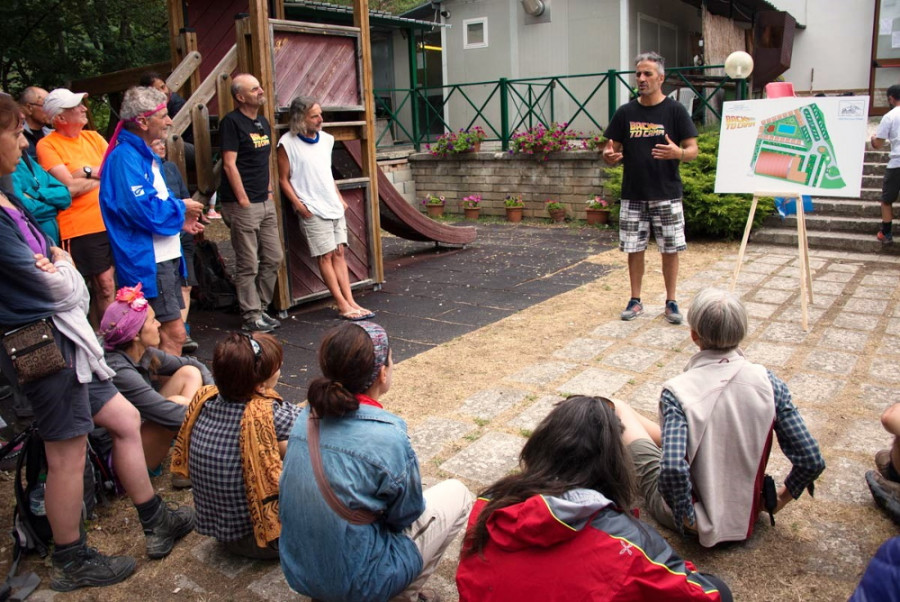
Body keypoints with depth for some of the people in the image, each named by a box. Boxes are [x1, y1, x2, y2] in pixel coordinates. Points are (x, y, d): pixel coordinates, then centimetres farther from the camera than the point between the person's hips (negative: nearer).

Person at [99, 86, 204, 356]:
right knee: (174, 333, -9)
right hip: (148, 261, -11)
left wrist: (181, 219, 8)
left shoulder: (145, 155, 15)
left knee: (172, 331, 16)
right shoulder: (125, 157, -17)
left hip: (165, 255, 11)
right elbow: (143, 209, -25)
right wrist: (181, 208, -10)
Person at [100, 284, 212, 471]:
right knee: (177, 403, -29)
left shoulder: (144, 354, -4)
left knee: (190, 373, -2)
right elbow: (172, 414, -30)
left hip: (140, 432, 9)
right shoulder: (118, 371, -27)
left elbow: (192, 364, 7)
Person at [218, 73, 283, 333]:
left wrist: (269, 192, 14)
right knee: (248, 265, -2)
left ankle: (260, 308, 24)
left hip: (265, 203, 8)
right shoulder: (231, 122, -9)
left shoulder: (263, 122, 16)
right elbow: (229, 164, -14)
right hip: (242, 205, -8)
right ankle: (251, 317, 9)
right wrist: (243, 199, -16)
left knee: (273, 258, 11)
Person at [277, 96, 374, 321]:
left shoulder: (326, 139, 12)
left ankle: (350, 302, 3)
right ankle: (342, 305, -2)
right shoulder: (287, 143, -7)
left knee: (339, 253, 4)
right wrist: (299, 205, -13)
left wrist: (340, 198, 15)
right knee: (325, 256, -5)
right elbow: (283, 179, -5)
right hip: (312, 210, -6)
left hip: (334, 207, 6)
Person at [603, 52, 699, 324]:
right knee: (634, 249, 6)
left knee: (670, 249, 3)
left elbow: (693, 150, -3)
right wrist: (609, 155, -16)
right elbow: (612, 151, 9)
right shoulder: (625, 112, 6)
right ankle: (635, 300, 20)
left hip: (667, 194, -2)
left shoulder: (675, 110, -2)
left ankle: (671, 302, 16)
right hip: (633, 195, 2)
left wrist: (678, 153, -26)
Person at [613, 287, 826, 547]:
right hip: (745, 513, 5)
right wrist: (782, 497, 6)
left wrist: (686, 516, -18)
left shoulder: (677, 391, -25)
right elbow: (812, 461, -12)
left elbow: (673, 470, -36)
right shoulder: (767, 381, -14)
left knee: (618, 409, 10)